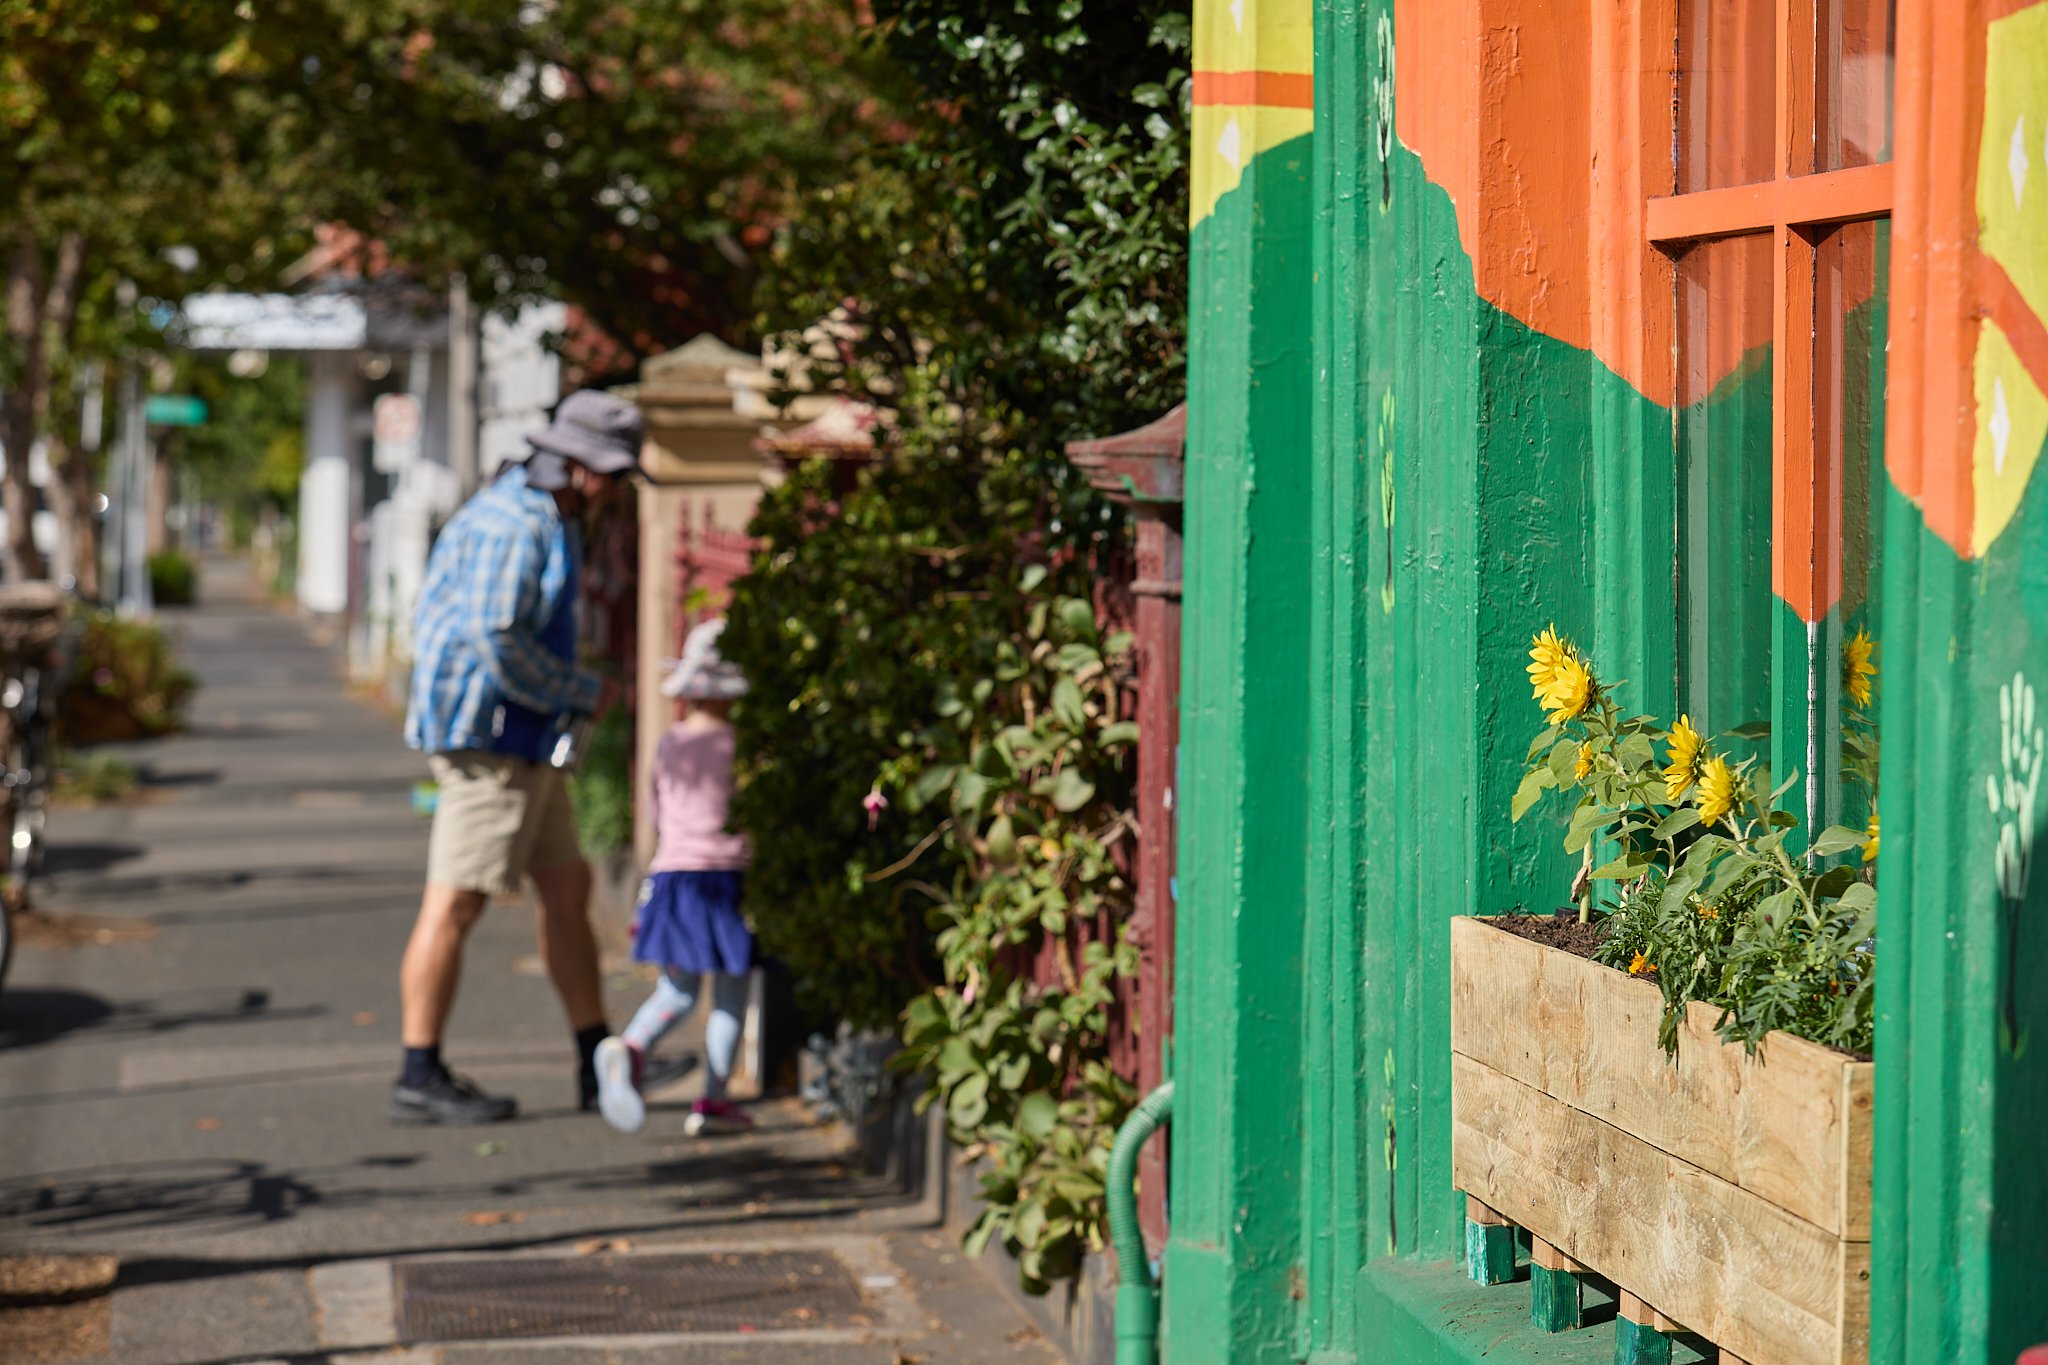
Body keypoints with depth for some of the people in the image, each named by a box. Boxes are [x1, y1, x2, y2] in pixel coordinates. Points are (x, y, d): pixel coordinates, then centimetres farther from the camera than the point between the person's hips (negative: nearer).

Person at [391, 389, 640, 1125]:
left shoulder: (545, 519, 17)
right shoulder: (514, 523, -17)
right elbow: (496, 639, -25)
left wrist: (577, 695, 12)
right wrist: (583, 692, -14)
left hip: (520, 739, 11)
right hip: (488, 733, -11)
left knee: (568, 887, 13)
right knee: (455, 903, -7)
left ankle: (600, 1065, 19)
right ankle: (419, 1078, -4)